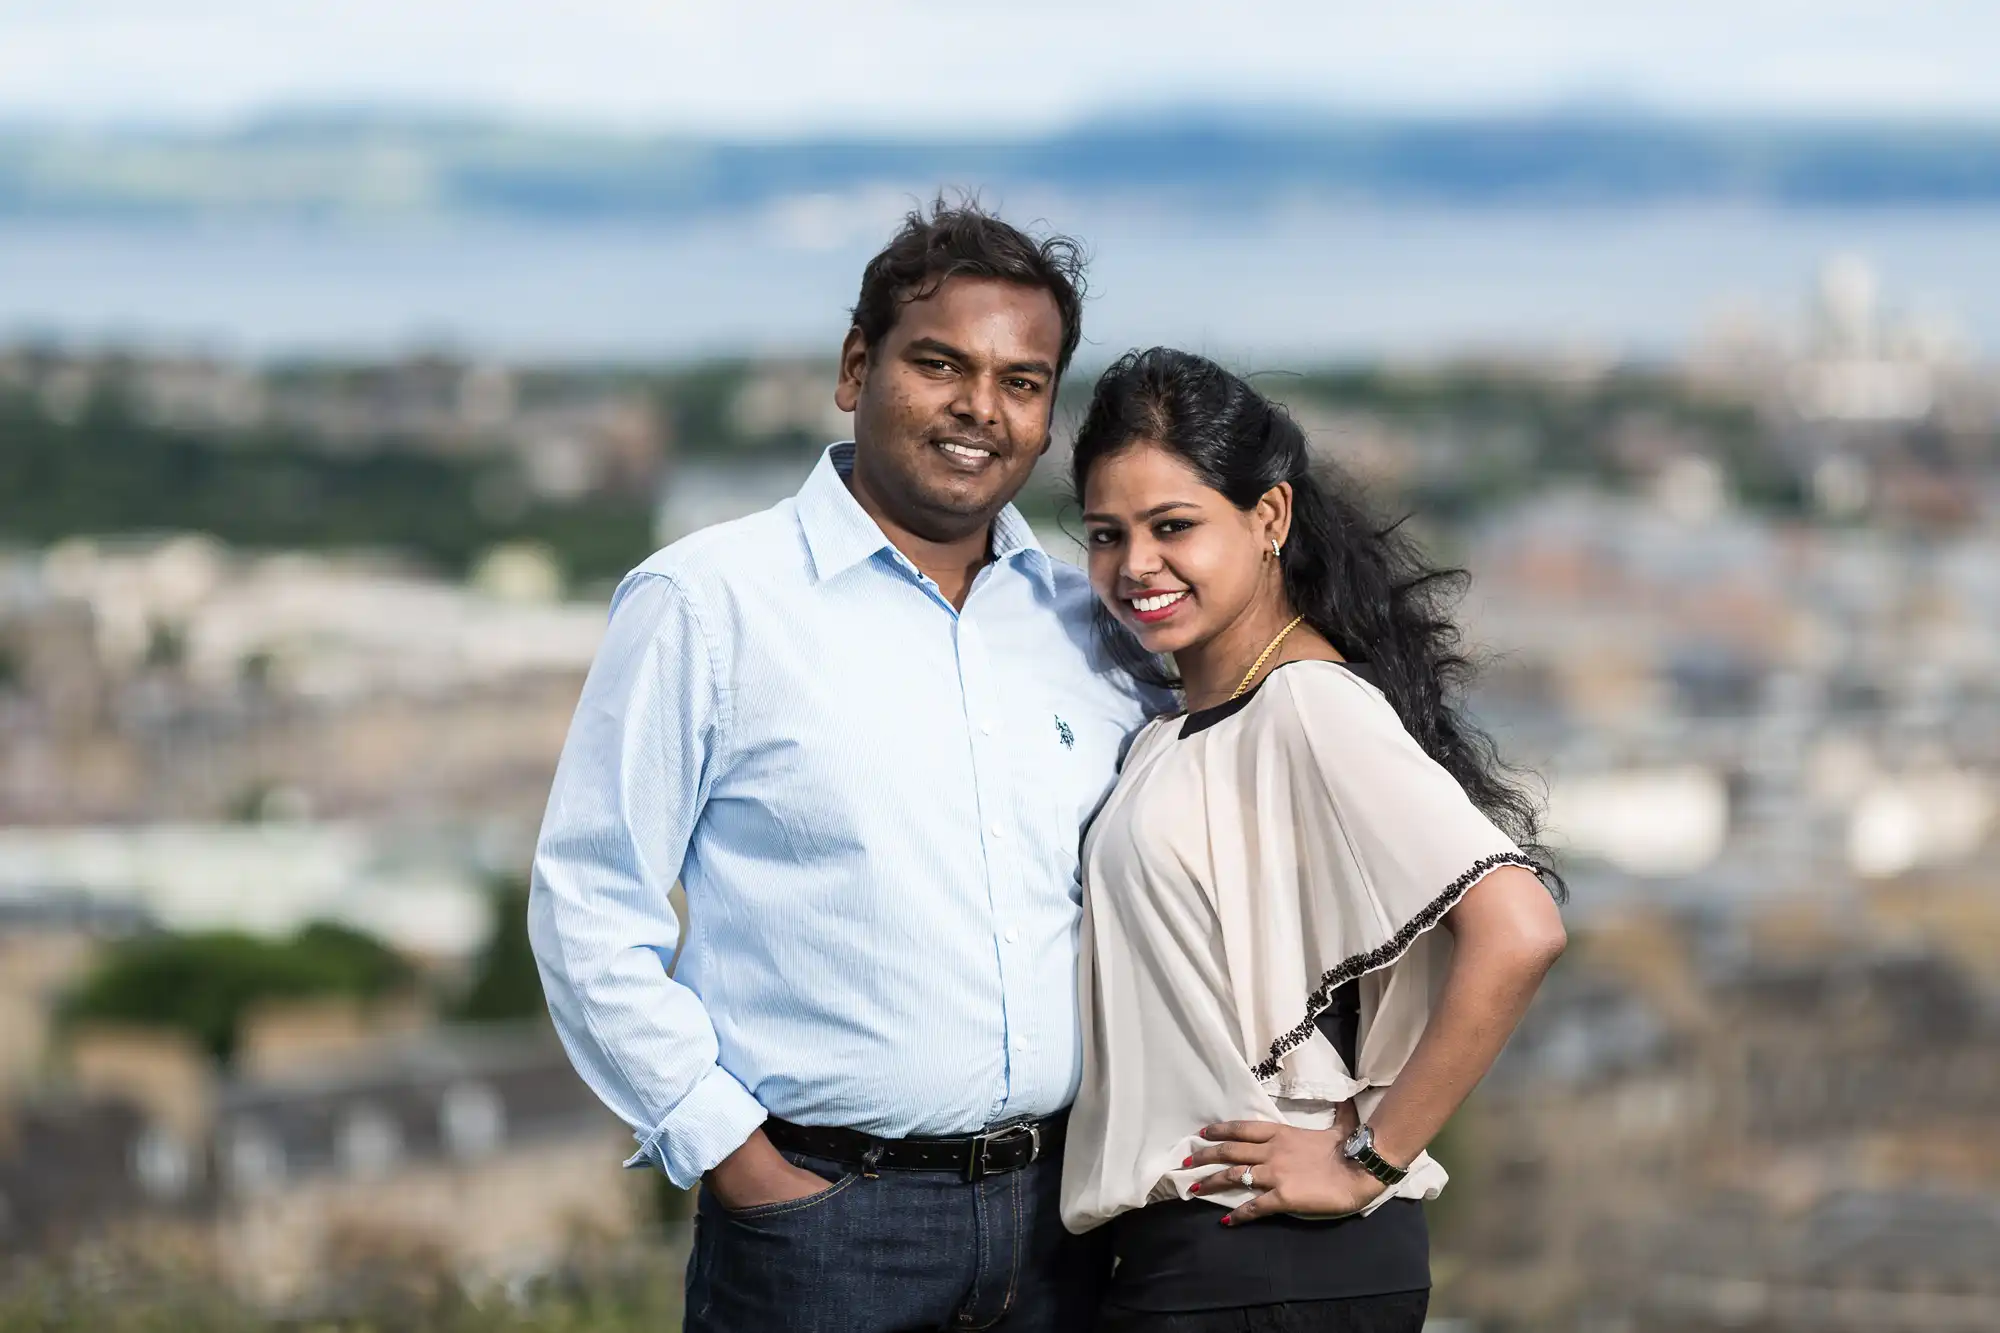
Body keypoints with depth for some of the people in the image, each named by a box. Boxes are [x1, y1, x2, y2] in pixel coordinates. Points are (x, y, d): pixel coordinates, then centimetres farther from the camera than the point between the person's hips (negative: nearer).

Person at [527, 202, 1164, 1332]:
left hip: (1057, 1218, 4)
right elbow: (588, 910, -4)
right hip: (823, 1218, -4)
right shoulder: (709, 602, -2)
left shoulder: (1091, 625, 10)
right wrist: (734, 1159, -9)